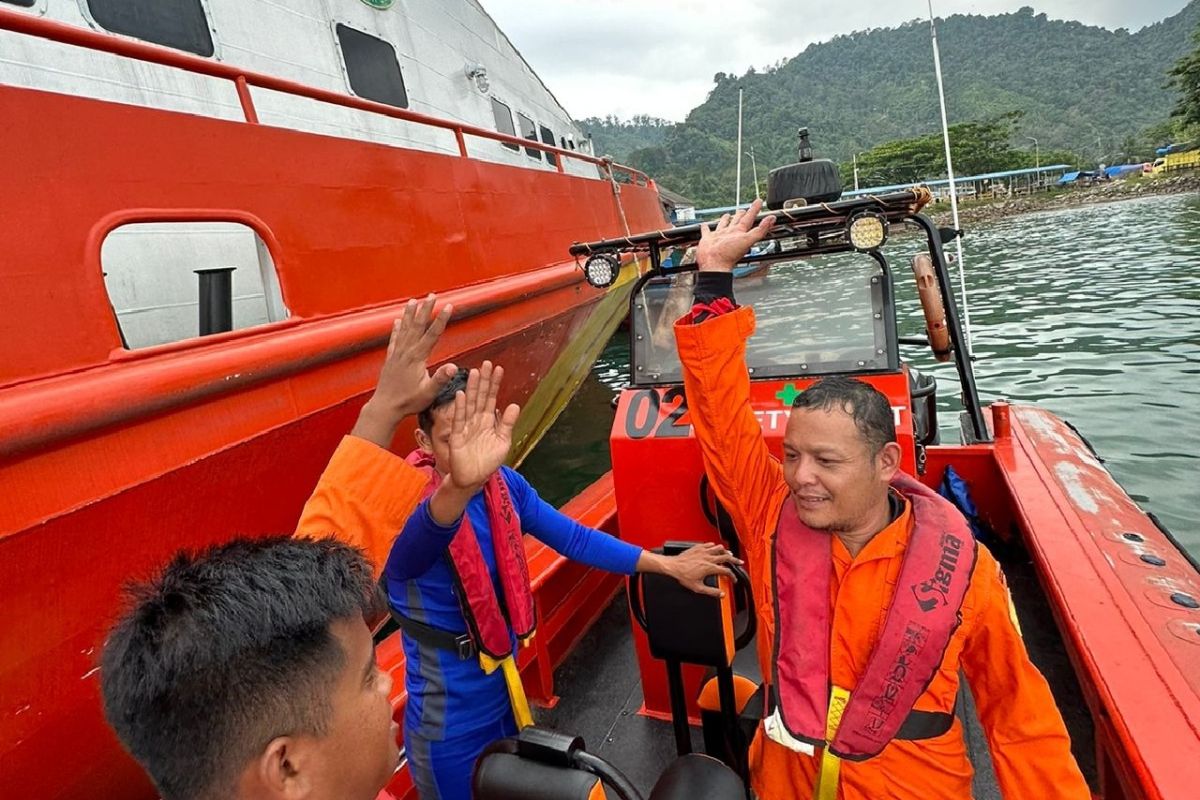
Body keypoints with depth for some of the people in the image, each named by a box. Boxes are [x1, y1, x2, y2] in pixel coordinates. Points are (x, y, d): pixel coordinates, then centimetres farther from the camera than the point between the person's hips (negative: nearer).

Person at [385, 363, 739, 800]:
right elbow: (417, 539, -53)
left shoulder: (503, 484, -10)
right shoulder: (409, 505, -29)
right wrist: (460, 486, -75)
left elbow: (572, 538, -3)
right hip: (450, 724, -5)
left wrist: (668, 565, -1)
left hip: (504, 693, 6)